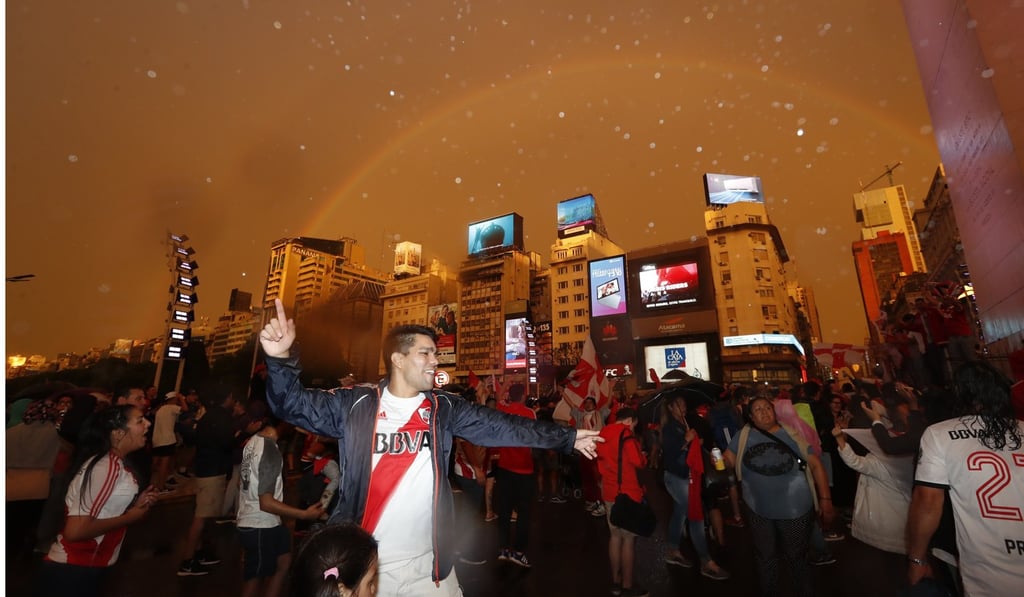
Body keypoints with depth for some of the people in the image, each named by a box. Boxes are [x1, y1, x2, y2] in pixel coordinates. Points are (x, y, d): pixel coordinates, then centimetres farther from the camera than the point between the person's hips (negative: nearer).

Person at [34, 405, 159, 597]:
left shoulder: (114, 463, 5)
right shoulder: (106, 466, -25)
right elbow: (75, 530, -28)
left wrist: (135, 506, -1)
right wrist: (130, 516, -18)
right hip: (71, 573, -9)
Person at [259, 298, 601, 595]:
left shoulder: (444, 409, -2)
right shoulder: (355, 406, -7)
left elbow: (500, 426, -4)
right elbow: (294, 405, -6)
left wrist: (568, 438, -6)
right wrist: (281, 358, -26)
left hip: (427, 564, 2)